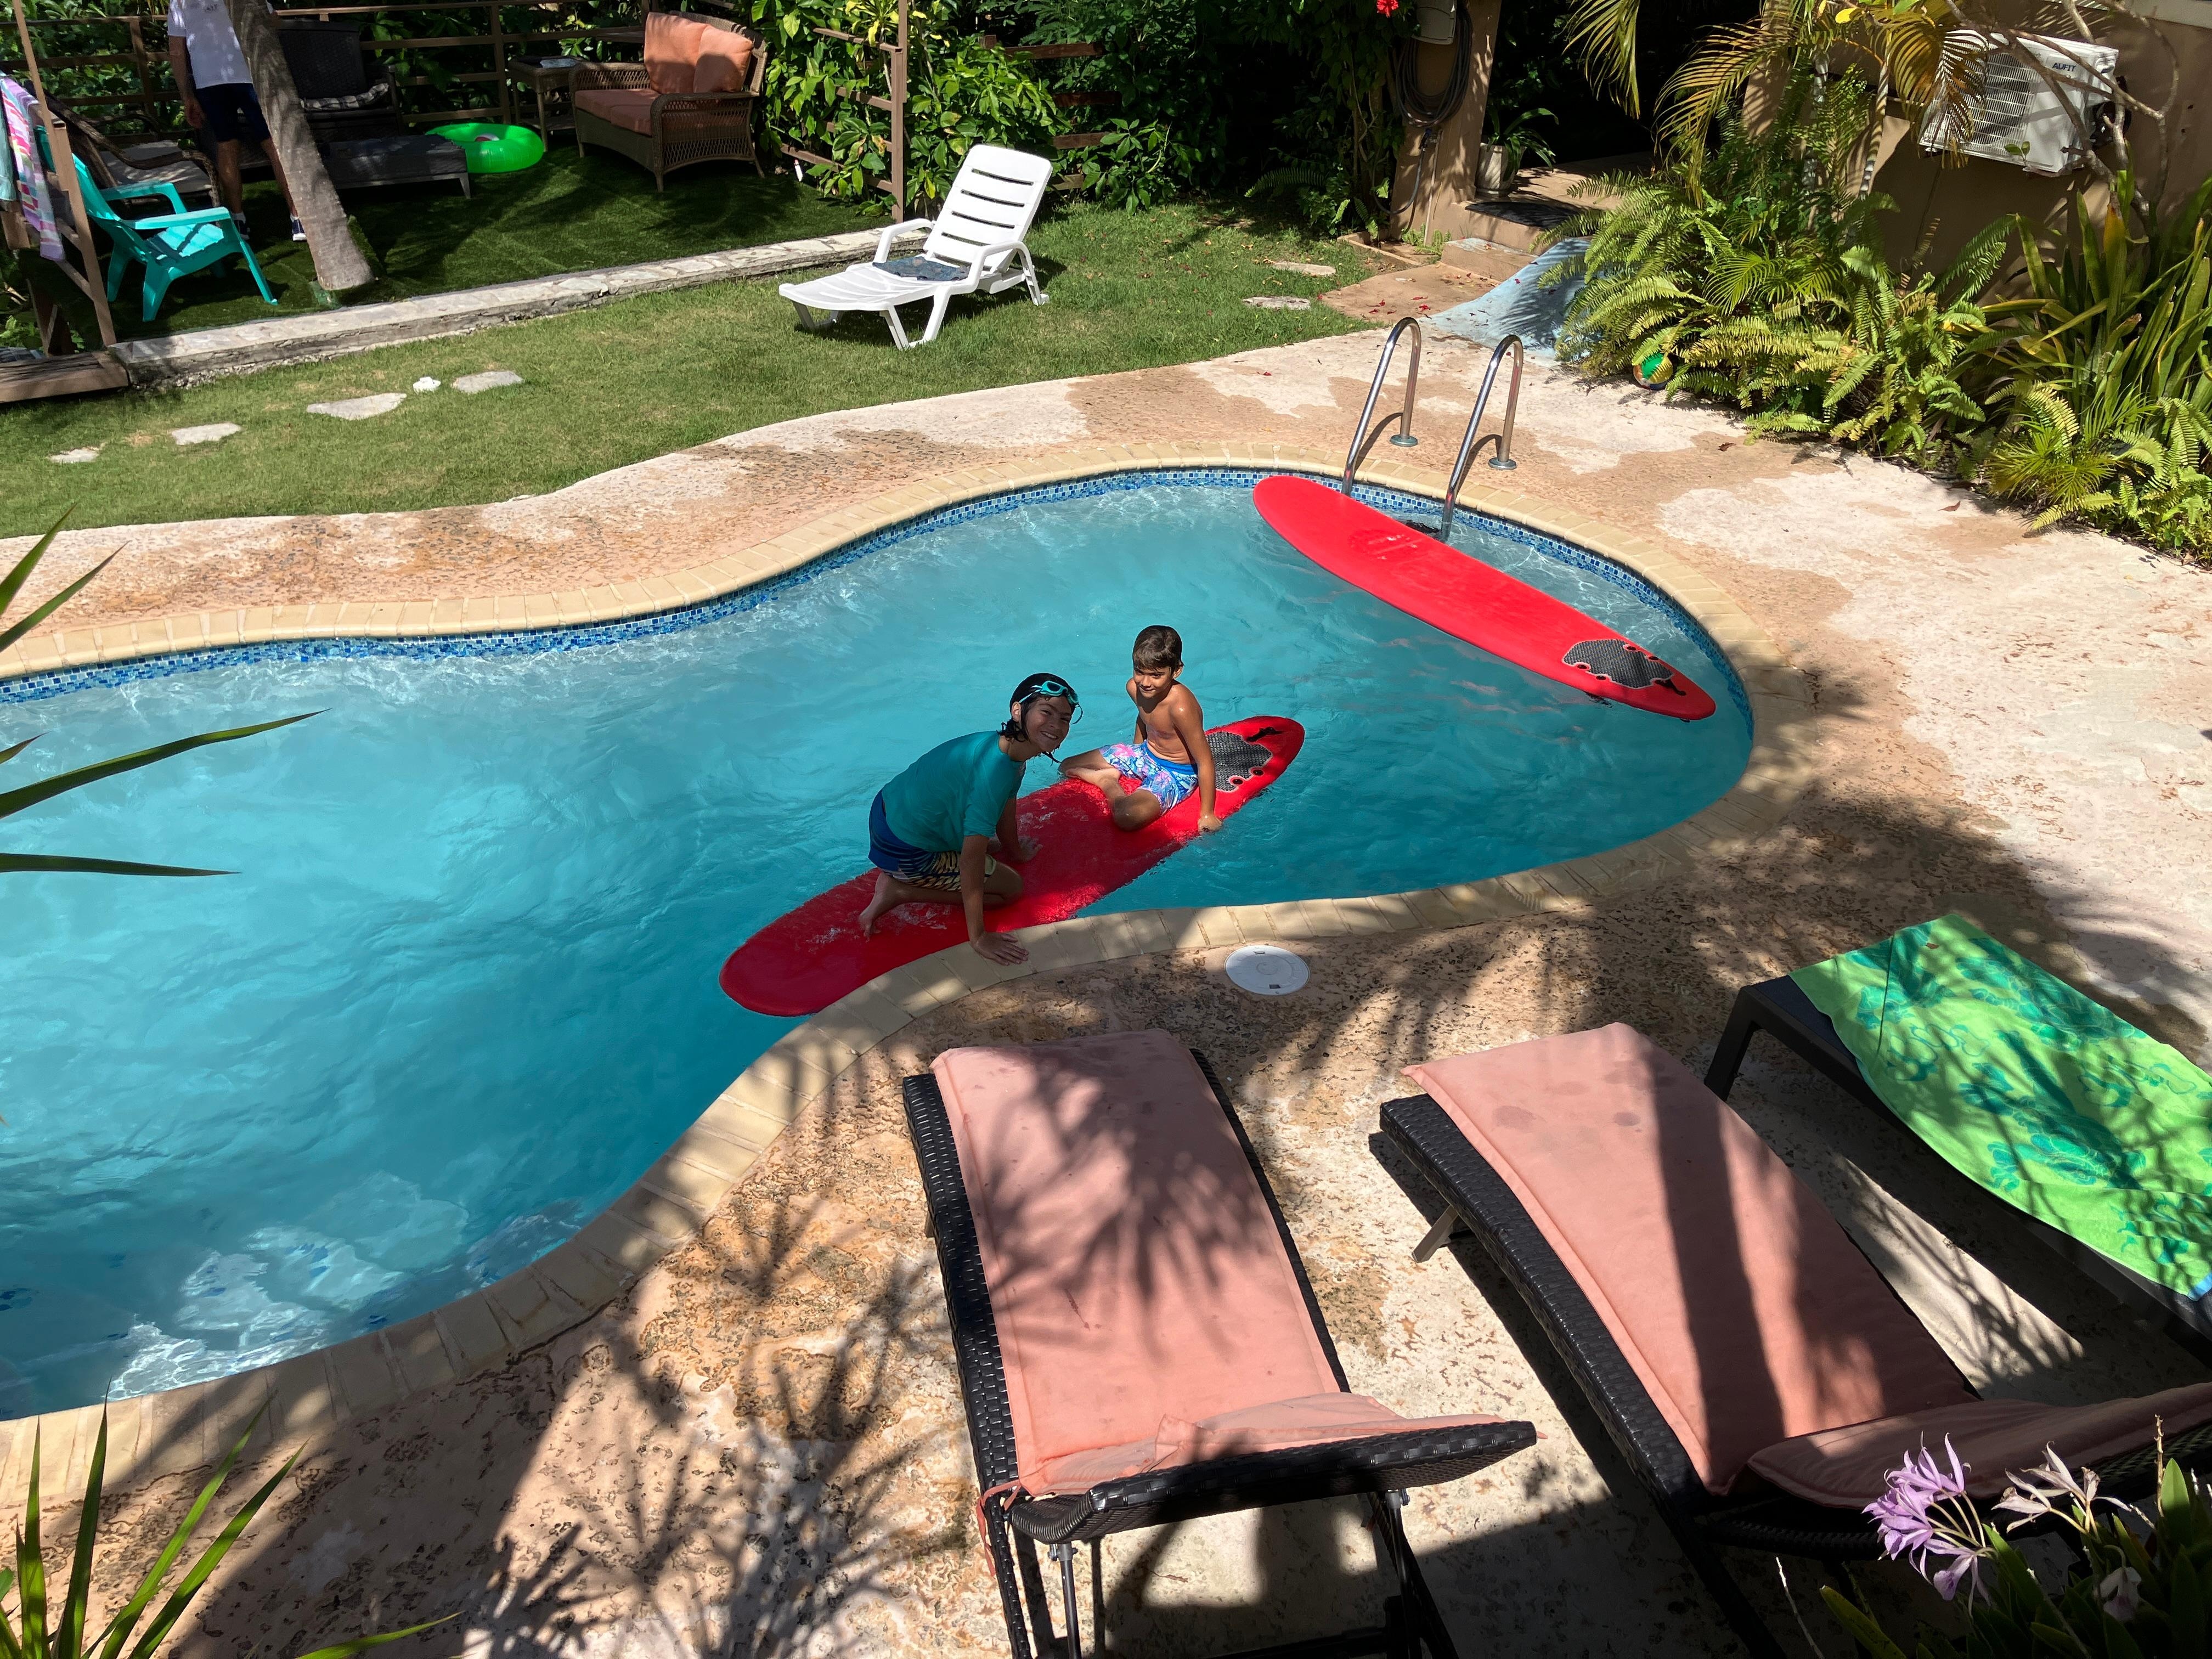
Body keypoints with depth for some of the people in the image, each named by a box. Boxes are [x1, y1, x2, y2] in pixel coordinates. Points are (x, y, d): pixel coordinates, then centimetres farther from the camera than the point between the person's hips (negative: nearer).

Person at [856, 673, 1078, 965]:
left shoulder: (1010, 747, -5)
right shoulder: (994, 769, -32)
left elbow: (1005, 808, 16)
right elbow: (972, 858, -32)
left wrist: (1015, 851, 34)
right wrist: (978, 938, -29)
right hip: (904, 850, -9)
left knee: (987, 843, 32)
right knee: (1011, 888, 3)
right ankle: (901, 891, -1)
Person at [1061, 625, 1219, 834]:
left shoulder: (1180, 707, -35)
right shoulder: (1135, 687, -13)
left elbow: (1205, 761, -29)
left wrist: (1207, 815, -25)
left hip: (1176, 774, -7)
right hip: (1145, 755, 7)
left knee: (1128, 817, -33)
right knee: (1067, 767, 5)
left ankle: (1108, 784, -5)